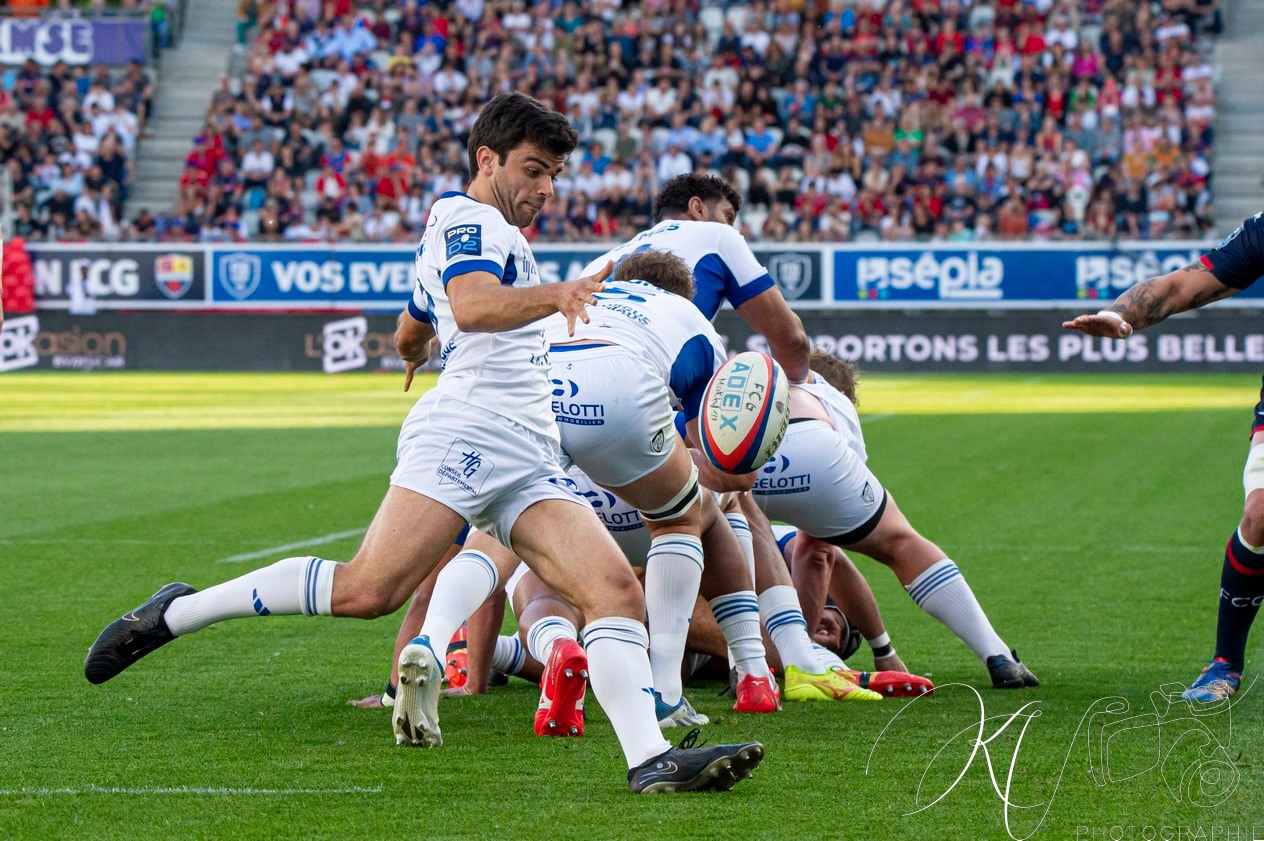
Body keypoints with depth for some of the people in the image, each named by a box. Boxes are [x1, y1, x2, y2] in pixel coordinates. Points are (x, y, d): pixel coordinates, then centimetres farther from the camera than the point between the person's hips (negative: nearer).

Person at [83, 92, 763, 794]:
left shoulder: (495, 233, 32)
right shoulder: (468, 218, 2)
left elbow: (408, 338, 47)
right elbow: (470, 306, -22)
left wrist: (416, 354, 70)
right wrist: (555, 295, -38)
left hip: (529, 462, 10)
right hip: (465, 431, -10)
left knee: (616, 591, -10)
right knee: (367, 590, -23)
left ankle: (651, 759, -22)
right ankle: (175, 614, -10)